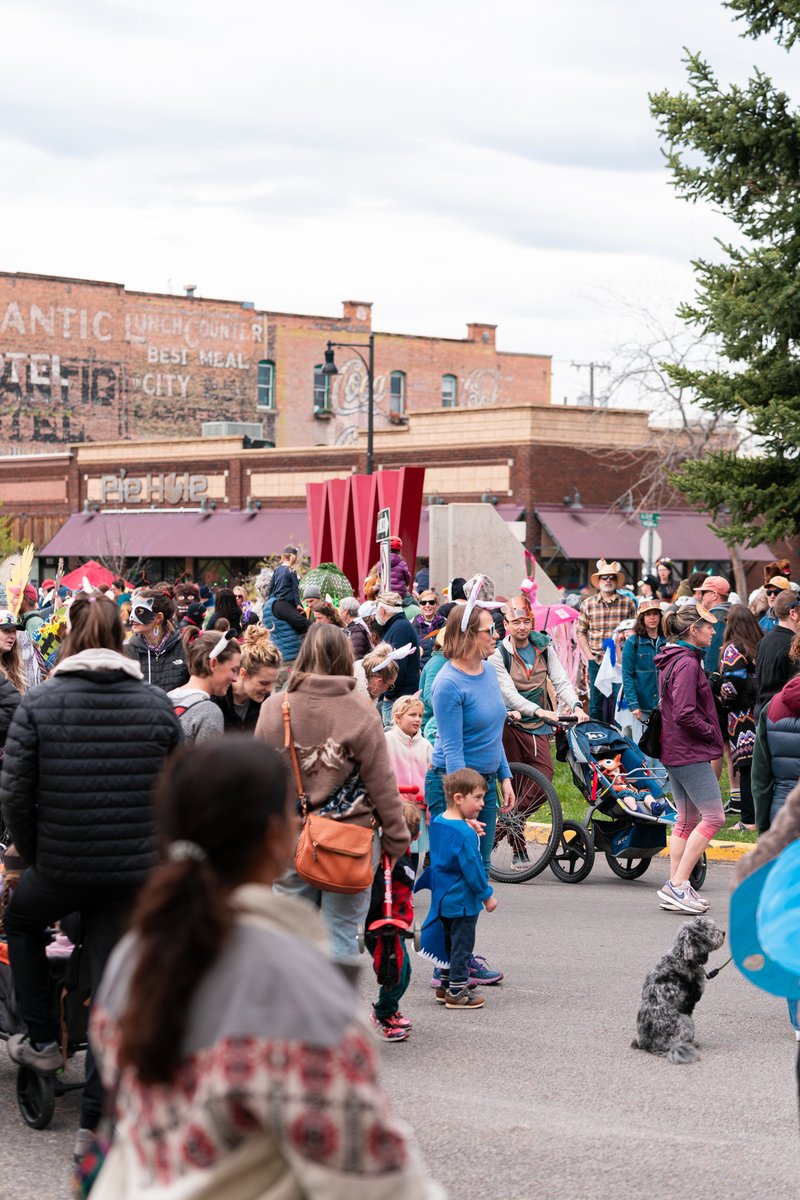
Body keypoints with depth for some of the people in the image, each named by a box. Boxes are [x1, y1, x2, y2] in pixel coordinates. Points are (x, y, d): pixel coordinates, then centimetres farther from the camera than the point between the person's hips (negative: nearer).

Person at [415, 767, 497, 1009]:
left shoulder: (437, 822, 4)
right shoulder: (465, 833, -24)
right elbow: (472, 868, -20)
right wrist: (487, 895, -10)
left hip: (442, 898, 9)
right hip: (462, 901, -9)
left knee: (450, 942, 21)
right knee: (462, 946, 1)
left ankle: (444, 985, 29)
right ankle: (457, 993, 6)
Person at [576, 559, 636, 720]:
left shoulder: (628, 603, 2)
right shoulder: (588, 604, 6)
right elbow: (580, 632, 8)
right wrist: (589, 656, -1)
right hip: (596, 661, 1)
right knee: (595, 702, 4)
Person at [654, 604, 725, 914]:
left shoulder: (671, 660, 13)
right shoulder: (687, 663, -18)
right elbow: (685, 714, -25)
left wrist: (709, 734, 14)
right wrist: (711, 734, -10)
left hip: (674, 750, 10)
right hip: (691, 753, -10)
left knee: (686, 819, 14)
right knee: (713, 817, -7)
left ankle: (675, 888, 16)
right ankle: (677, 885, -8)